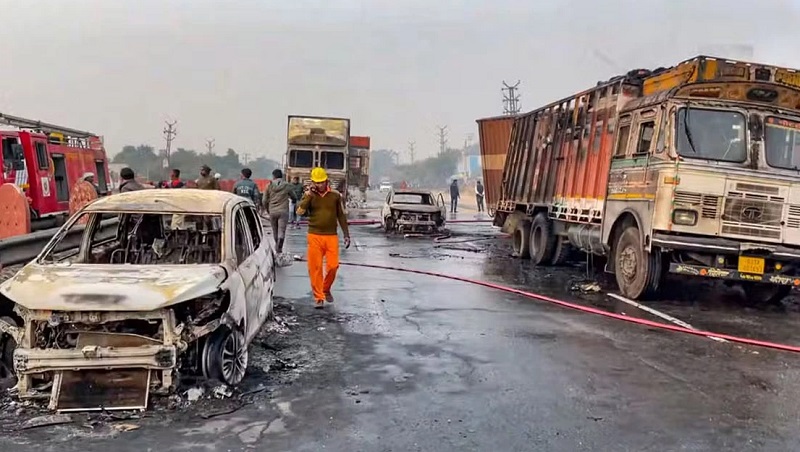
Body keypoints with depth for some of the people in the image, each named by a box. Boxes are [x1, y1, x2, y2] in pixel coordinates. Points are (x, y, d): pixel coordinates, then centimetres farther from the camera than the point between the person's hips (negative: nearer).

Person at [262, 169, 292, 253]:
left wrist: (267, 210, 16)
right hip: (283, 211, -2)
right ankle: (279, 247, -23)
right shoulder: (287, 186, -2)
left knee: (275, 230, 17)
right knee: (281, 231, -4)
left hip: (272, 211, 2)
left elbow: (264, 201, 1)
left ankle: (277, 246, 32)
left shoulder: (269, 186, 0)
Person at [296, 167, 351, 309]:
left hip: (332, 236, 1)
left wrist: (346, 235, 10)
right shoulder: (309, 195, 2)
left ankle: (326, 289, 25)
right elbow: (300, 211, -13)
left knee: (333, 266, -2)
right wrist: (308, 195, -17)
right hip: (314, 236, -1)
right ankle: (318, 297, 8)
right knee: (315, 267, -1)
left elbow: (341, 216, 11)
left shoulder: (335, 195, 5)